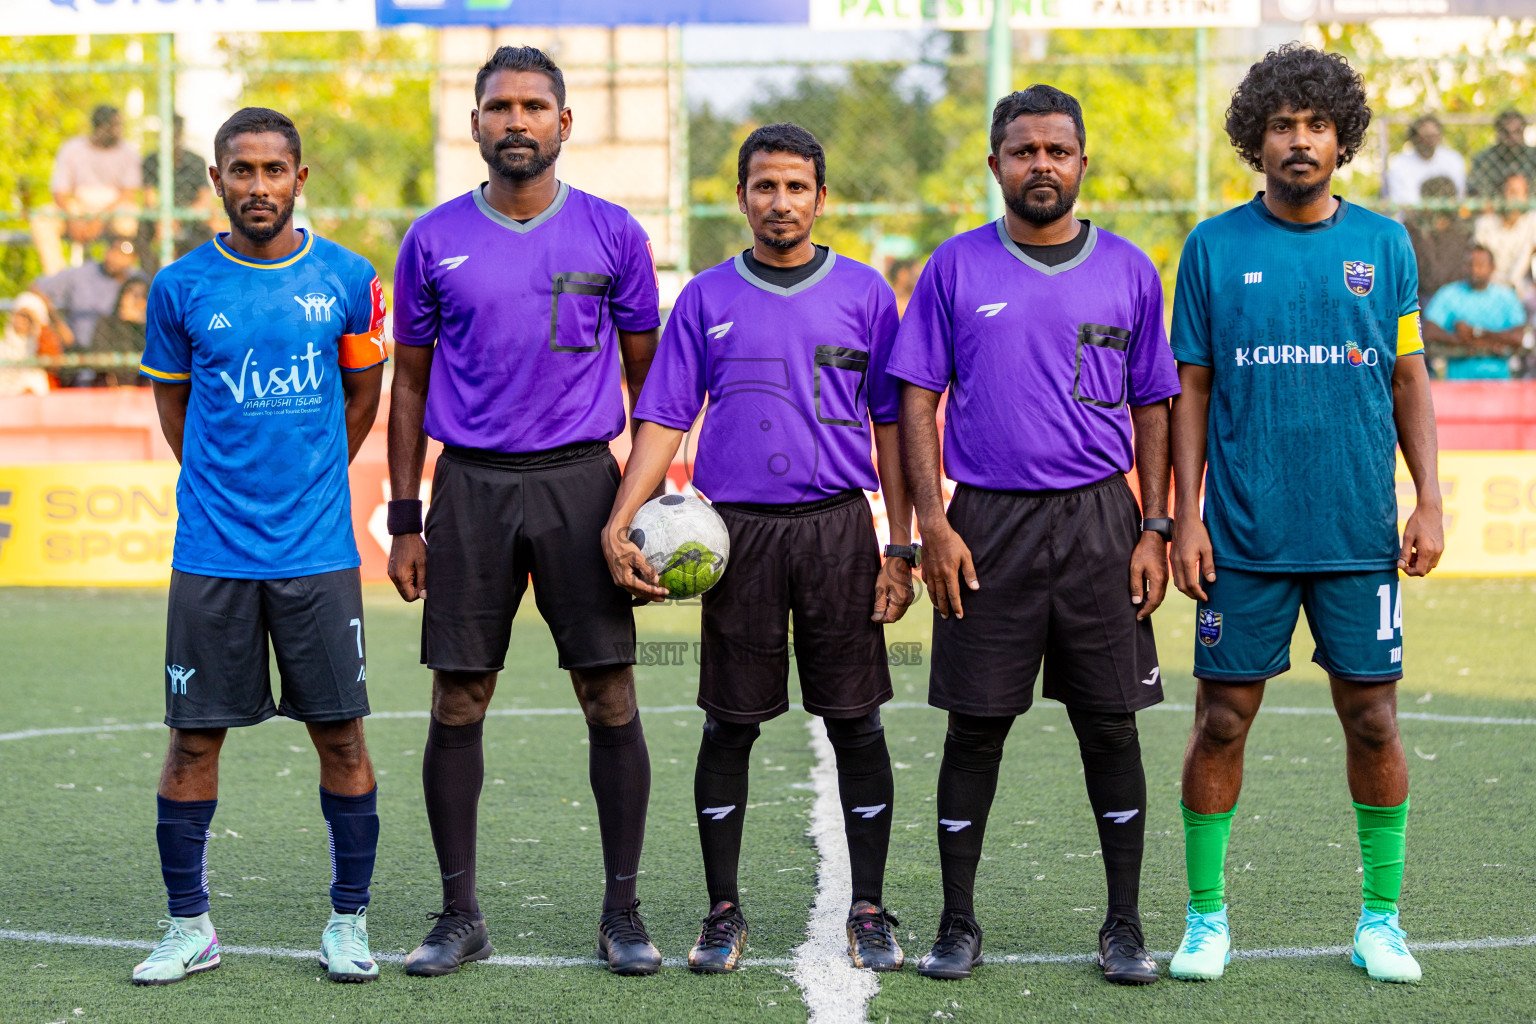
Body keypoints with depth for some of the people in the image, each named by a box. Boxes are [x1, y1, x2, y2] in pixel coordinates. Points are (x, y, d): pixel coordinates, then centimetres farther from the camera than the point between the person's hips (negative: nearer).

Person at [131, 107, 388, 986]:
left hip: (319, 549, 0)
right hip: (211, 548, 0)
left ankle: (350, 922, 15)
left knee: (341, 735, 2)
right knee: (195, 737, 3)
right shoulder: (182, 287, 2)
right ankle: (190, 926, 15)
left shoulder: (348, 280, 2)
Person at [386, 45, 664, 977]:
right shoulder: (434, 240, 5)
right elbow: (410, 385, 10)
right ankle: (461, 916, 12)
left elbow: (648, 380, 8)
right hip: (470, 485, 1)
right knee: (458, 706, 2)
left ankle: (623, 910, 9)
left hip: (581, 480, -1)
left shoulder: (613, 235, 3)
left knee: (611, 700, -2)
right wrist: (404, 519, 6)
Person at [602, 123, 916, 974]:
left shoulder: (864, 292, 6)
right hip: (737, 529, 0)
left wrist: (901, 545, 0)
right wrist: (619, 524, -8)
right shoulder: (706, 298, 8)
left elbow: (892, 423, 6)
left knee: (855, 723, 1)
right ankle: (723, 912, 14)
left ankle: (869, 911, 10)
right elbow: (662, 419, 5)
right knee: (730, 725, 4)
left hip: (838, 525, 0)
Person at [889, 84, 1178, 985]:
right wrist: (932, 522, -6)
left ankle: (1125, 926, 12)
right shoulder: (957, 268, 4)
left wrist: (1156, 529, 1)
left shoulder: (1129, 270, 7)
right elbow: (919, 399, 3)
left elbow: (1153, 406, 10)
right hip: (987, 522, -1)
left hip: (1099, 521, 1)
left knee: (1110, 725, 3)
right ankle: (959, 926, 12)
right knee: (976, 727, 3)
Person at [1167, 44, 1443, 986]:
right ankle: (1207, 918, 14)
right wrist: (1186, 515, -3)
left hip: (1360, 535, 1)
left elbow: (1409, 378, 9)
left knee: (1374, 721, 4)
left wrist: (1430, 503, 0)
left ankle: (1381, 918, 16)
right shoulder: (1215, 248, 2)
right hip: (1244, 536, -1)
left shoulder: (1384, 245, 6)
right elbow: (1192, 389, 4)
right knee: (1222, 722, 2)